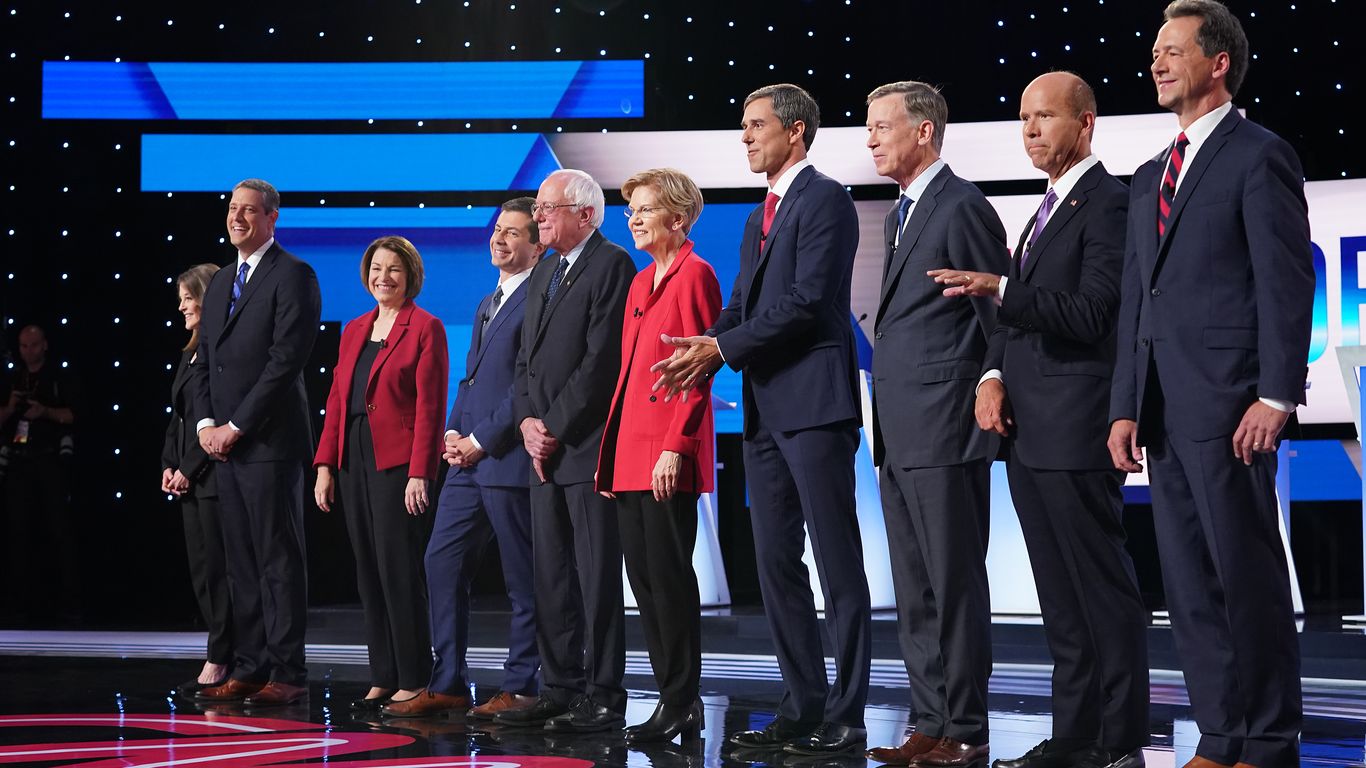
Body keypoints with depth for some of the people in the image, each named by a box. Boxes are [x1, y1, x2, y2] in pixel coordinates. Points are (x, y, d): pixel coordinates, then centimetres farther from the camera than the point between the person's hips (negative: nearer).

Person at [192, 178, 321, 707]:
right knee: (241, 563, 8)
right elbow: (205, 361, 19)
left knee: (279, 560, -6)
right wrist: (206, 423, 3)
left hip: (269, 440, -8)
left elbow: (287, 360, -14)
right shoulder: (220, 282, 20)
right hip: (224, 443, 8)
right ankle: (249, 669, 12)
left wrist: (236, 426, -14)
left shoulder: (292, 276, -6)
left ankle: (287, 673, -4)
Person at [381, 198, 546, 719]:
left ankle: (520, 688, 7)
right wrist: (453, 433, 7)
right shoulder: (487, 304, 22)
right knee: (442, 563, 6)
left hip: (509, 460, -9)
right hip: (470, 460, 9)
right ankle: (447, 685, 11)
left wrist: (482, 440, -14)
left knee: (523, 579, 0)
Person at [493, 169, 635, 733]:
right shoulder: (542, 275, 20)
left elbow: (602, 359, -15)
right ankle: (560, 691, 15)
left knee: (597, 577, -6)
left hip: (588, 447, -8)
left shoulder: (611, 265, -8)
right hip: (545, 452, 8)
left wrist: (554, 427, -12)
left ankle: (603, 698, -2)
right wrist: (527, 421, 2)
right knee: (551, 577, 9)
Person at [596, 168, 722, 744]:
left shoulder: (693, 274, -7)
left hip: (668, 456, -9)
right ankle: (672, 696, 14)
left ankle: (683, 705, -1)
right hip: (629, 453, 9)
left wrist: (676, 446, -19)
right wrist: (612, 453, 16)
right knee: (643, 576, 9)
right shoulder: (641, 282, 19)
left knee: (668, 575, -7)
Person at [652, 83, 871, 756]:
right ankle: (802, 708, 15)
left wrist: (721, 348, -14)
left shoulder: (824, 198, -7)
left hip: (813, 403, -9)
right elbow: (742, 304, 17)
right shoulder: (759, 219, 22)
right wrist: (701, 350, -3)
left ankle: (845, 718, -3)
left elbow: (808, 299, -16)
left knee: (837, 566, -5)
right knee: (777, 566, 9)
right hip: (764, 410, 10)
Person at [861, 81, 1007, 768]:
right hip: (899, 431, 10)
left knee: (954, 583, -5)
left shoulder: (962, 207, -10)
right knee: (914, 591, 12)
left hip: (944, 428, -10)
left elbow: (1000, 316, -10)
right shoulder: (902, 213, 19)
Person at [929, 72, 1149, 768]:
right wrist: (994, 374, 3)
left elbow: (1092, 315, -18)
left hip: (1075, 429, -9)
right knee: (1061, 599, 12)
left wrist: (998, 289, -24)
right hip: (1028, 430, 9)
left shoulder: (1107, 202, -9)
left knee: (1103, 590, -5)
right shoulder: (1048, 209, 21)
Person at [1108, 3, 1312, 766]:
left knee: (1248, 576, -3)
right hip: (1166, 408, 8)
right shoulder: (1151, 177, 20)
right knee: (1190, 584, 9)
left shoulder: (1259, 156, -3)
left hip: (1228, 403, -8)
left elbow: (1287, 282, -10)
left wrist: (1277, 395, -16)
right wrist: (1127, 407, 13)